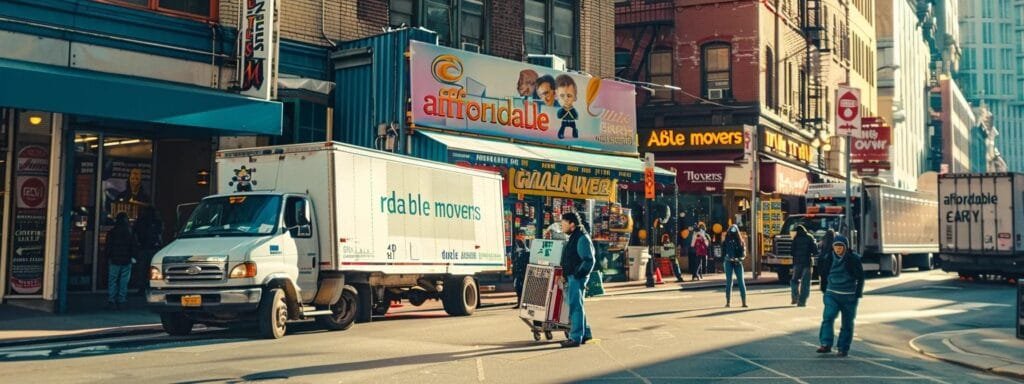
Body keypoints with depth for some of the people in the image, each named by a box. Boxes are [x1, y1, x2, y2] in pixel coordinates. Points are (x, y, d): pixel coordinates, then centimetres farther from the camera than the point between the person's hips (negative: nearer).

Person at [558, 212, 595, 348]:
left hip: (577, 278, -10)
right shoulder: (573, 237, 16)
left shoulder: (582, 238, -15)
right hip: (571, 277, 10)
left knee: (575, 307, -7)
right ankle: (585, 333, 24)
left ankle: (576, 338, -4)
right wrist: (565, 275, 16)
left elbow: (589, 260, -19)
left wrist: (577, 275, -21)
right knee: (575, 306, 15)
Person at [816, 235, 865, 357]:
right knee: (828, 317, -16)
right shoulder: (829, 258, 2)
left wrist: (857, 295, -4)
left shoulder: (854, 259, -6)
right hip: (832, 294, 2)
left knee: (847, 323, 5)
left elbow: (860, 278, -1)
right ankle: (826, 345, -17)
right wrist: (824, 290, 13)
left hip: (849, 296, -2)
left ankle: (843, 348, 14)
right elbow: (824, 275, 15)